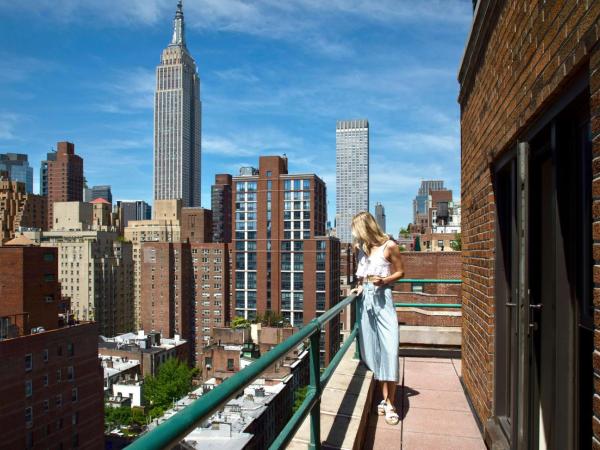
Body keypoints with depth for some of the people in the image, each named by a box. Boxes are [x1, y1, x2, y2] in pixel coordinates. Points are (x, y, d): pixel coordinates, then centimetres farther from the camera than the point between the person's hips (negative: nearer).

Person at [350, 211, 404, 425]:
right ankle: (385, 399, 13)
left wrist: (384, 280, -13)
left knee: (389, 349, -10)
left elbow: (400, 272, 3)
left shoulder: (389, 246, -5)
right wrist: (359, 286, 7)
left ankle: (390, 404, -4)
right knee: (372, 349, 4)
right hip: (365, 299, 5)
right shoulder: (360, 247, 10)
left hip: (382, 298, -5)